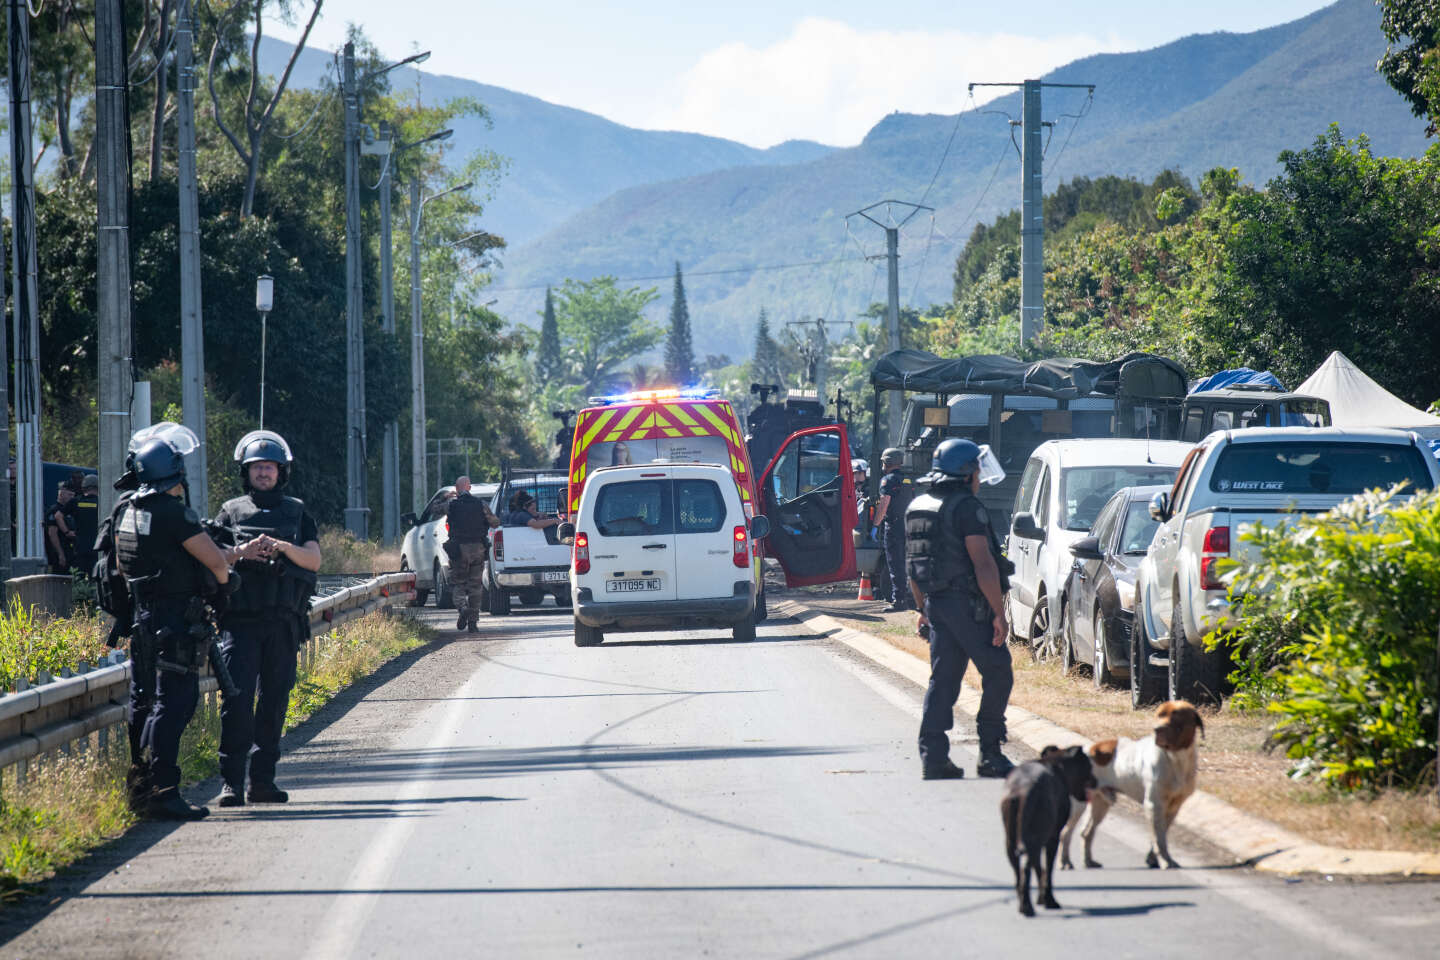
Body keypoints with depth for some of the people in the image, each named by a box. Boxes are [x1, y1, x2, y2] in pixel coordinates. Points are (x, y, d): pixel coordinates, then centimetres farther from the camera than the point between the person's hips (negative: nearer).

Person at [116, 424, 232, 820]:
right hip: (175, 620, -9)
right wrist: (221, 584, 5)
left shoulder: (127, 511, 10)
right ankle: (161, 791, -17)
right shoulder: (172, 512, -16)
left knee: (145, 702, 16)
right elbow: (214, 559, -16)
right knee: (173, 702, -11)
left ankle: (139, 785, 22)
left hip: (142, 618, 9)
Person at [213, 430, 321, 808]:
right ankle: (231, 782, -12)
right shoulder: (231, 512, 12)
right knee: (237, 700, -11)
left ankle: (262, 780, 10)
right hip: (240, 622, -2)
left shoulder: (297, 513, 15)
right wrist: (241, 552, -16)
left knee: (273, 702, 3)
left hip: (283, 622, 2)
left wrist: (284, 548, -15)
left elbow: (314, 560, 3)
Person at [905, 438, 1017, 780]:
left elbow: (914, 565, 19)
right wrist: (999, 613, -18)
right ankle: (990, 755, 1)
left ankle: (933, 755, 1)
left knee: (942, 680, 8)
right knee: (997, 675, 2)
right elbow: (983, 564, -19)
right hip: (968, 605, -8)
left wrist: (923, 609, 26)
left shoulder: (917, 507, 13)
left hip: (937, 605, 8)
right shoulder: (966, 507, -14)